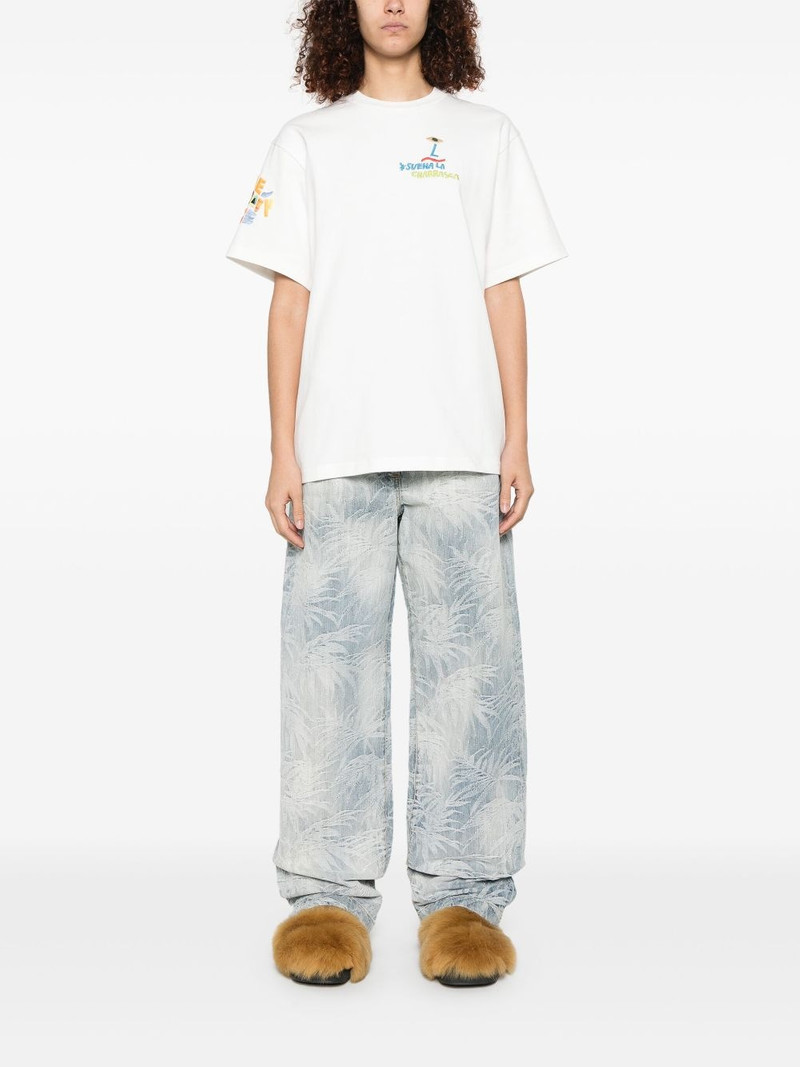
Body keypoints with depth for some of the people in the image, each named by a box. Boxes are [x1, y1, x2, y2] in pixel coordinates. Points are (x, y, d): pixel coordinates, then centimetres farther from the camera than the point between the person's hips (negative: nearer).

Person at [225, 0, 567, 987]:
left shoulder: (485, 137, 16)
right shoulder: (306, 144, 14)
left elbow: (504, 297, 11)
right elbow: (290, 303, 8)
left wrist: (517, 441, 1)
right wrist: (283, 452, -1)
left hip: (461, 455, 0)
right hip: (338, 455, 0)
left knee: (468, 665, -3)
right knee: (330, 664, -3)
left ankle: (464, 896, 7)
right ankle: (328, 894, 7)